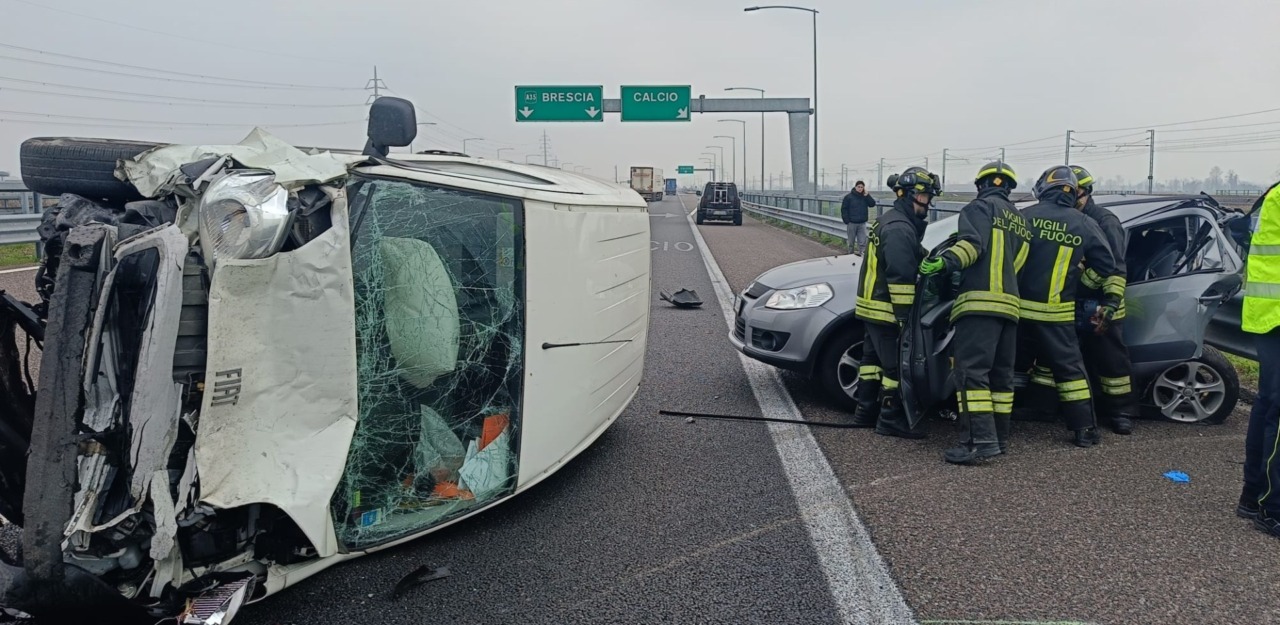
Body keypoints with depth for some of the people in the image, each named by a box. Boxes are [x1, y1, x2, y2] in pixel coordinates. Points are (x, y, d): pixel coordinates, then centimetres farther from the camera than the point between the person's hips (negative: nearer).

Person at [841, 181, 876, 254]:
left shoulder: (865, 197, 5)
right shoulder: (849, 197, -6)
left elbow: (872, 204, -6)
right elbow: (844, 209, -6)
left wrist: (867, 195, -14)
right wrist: (846, 221, -11)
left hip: (862, 223, 2)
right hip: (851, 223, -2)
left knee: (862, 243, -3)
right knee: (851, 242, 10)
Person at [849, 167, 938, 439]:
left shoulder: (888, 221, 17)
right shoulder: (900, 228, -18)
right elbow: (900, 277, -24)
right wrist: (905, 316, -23)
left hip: (872, 307, 11)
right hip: (887, 311, -11)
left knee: (873, 359, 16)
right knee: (897, 365, -4)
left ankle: (866, 412, 24)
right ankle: (890, 419, 3)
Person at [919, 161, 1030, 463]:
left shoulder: (981, 206, 3)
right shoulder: (1019, 219, 28)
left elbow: (973, 243, -16)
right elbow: (1018, 263, 24)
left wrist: (946, 261, -30)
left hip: (980, 300, -8)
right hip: (1009, 302, 9)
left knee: (971, 371, -13)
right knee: (1000, 374, 12)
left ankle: (983, 440, -20)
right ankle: (1000, 437, 16)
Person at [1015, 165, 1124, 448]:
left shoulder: (1026, 216, 0)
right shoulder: (1085, 225, 5)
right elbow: (1110, 269, 11)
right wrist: (1110, 302, 18)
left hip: (1019, 308, 0)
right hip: (1057, 313, 0)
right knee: (1070, 369, 9)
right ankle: (1085, 429, 11)